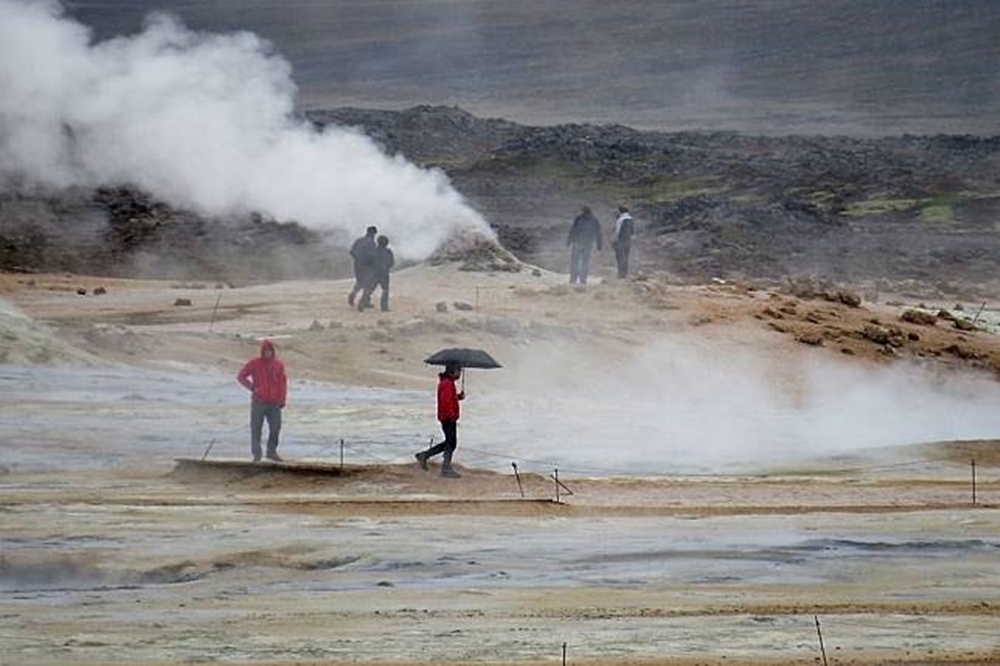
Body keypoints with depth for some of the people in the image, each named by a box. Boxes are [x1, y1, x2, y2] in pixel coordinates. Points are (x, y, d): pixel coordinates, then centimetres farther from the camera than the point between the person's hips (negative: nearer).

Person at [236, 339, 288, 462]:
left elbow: (283, 382, 9)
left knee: (275, 428, 5)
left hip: (274, 403, 3)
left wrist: (282, 399, 0)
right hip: (258, 402, -3)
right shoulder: (254, 363, -1)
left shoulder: (279, 365, 7)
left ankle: (272, 452, 19)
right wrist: (252, 388, -8)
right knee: (256, 429, -1)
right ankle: (256, 454, 3)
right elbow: (241, 377, 3)